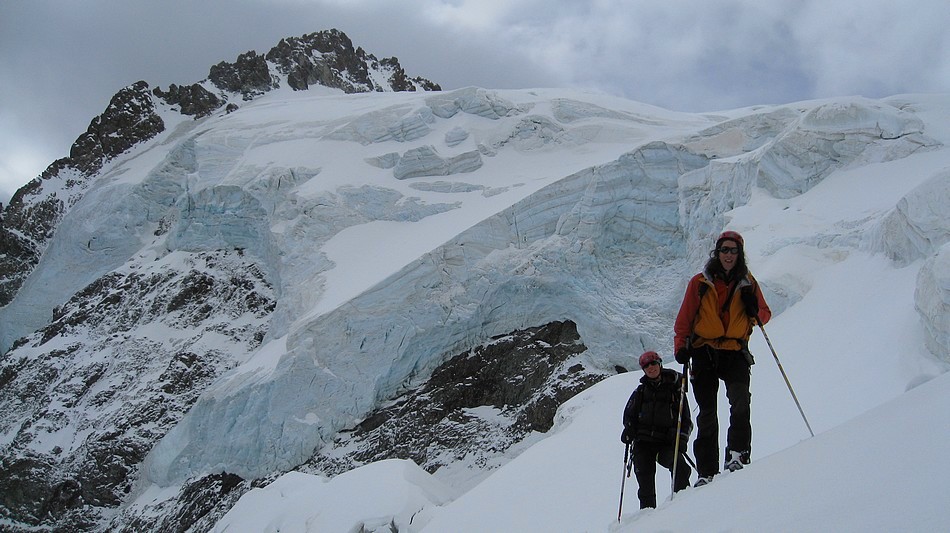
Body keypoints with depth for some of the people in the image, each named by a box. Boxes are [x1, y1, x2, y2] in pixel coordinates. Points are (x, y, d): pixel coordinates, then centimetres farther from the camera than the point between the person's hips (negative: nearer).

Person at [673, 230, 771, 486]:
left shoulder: (747, 283, 10)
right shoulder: (700, 283, 6)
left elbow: (764, 313, 12)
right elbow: (684, 318, 8)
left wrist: (755, 311, -11)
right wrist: (681, 346, -4)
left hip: (735, 352, 0)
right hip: (704, 352, 0)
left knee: (740, 400, -26)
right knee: (707, 414, 1)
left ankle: (738, 453, -20)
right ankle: (706, 472, 4)